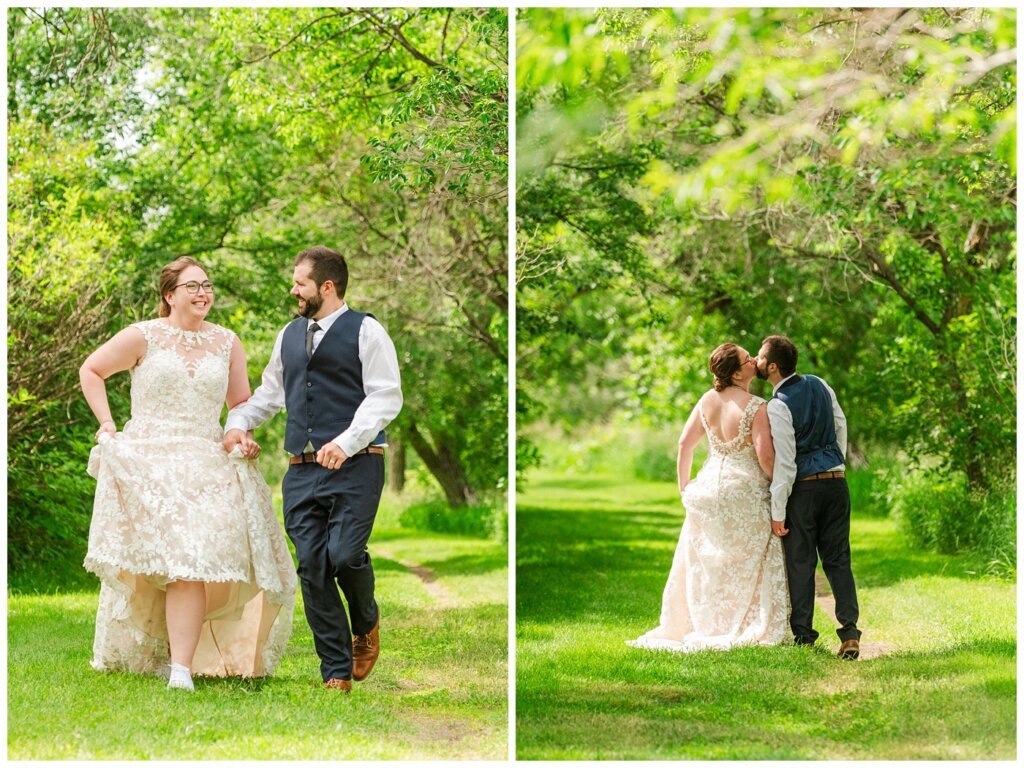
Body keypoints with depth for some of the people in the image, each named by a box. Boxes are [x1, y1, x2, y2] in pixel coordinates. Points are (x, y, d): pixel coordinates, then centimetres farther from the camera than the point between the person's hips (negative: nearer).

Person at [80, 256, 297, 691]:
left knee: (192, 565, -12)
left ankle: (181, 667, -17)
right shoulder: (144, 337, 2)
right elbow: (91, 371, 11)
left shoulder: (227, 343, 12)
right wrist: (107, 425, 4)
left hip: (206, 467, 2)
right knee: (147, 567, -5)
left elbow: (241, 403, 21)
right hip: (147, 466, -2)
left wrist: (246, 439, 3)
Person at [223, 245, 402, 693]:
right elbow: (270, 393, 28)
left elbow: (385, 397, -8)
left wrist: (346, 443, -18)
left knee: (344, 556, -18)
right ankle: (336, 673, 5)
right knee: (312, 568, -2)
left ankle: (366, 625, 16)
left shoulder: (365, 332, 0)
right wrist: (238, 422, 10)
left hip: (355, 467, -6)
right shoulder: (290, 336, 19)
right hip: (302, 471, 6)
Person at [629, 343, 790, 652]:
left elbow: (684, 443, 4)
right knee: (751, 566, 5)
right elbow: (765, 457, -19)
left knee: (705, 565, 15)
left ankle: (703, 627, 22)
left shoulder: (707, 400, 1)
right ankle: (757, 630, 7)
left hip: (709, 487, 5)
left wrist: (684, 485, 14)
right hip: (746, 492, -5)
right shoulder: (756, 407, -16)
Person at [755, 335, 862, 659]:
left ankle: (803, 637, 2)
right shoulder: (819, 385, 5)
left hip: (803, 487, -6)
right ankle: (849, 633, -1)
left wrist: (777, 513, -12)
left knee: (800, 562, 2)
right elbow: (841, 425, 15)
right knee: (838, 560, 7)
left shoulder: (778, 407, -16)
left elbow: (784, 464, -16)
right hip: (836, 481, 6)